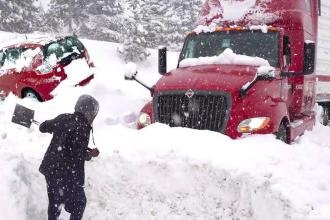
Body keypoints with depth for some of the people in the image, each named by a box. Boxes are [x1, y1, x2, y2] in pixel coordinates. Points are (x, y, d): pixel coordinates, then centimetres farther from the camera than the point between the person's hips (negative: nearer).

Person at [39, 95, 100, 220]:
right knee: (79, 203, 14)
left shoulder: (63, 118, 0)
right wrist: (91, 153, -6)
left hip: (50, 169, 7)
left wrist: (53, 128, 34)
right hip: (68, 174, -7)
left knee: (54, 202, 25)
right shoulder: (83, 127, -21)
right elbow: (78, 154, -23)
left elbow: (43, 127, 14)